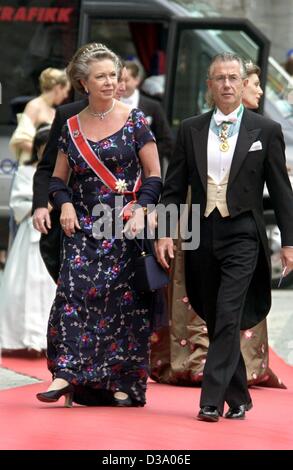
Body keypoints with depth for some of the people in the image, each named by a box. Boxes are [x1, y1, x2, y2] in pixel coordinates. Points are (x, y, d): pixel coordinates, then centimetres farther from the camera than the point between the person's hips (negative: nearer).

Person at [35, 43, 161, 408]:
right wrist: (65, 204, -4)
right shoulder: (72, 127, 10)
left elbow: (154, 176, 1)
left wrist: (141, 210, -14)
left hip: (124, 227, -2)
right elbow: (58, 180, 16)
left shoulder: (134, 121, 2)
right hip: (83, 227, 2)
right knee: (74, 291, -12)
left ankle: (123, 382, 3)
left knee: (123, 299, -3)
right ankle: (66, 372, -16)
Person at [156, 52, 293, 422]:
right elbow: (174, 188, 9)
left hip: (242, 235, -3)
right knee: (216, 322, 9)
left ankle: (212, 401, -14)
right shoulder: (190, 130, 8)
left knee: (228, 318, -14)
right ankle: (238, 399, 22)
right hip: (202, 235, 3)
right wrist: (165, 233, -1)